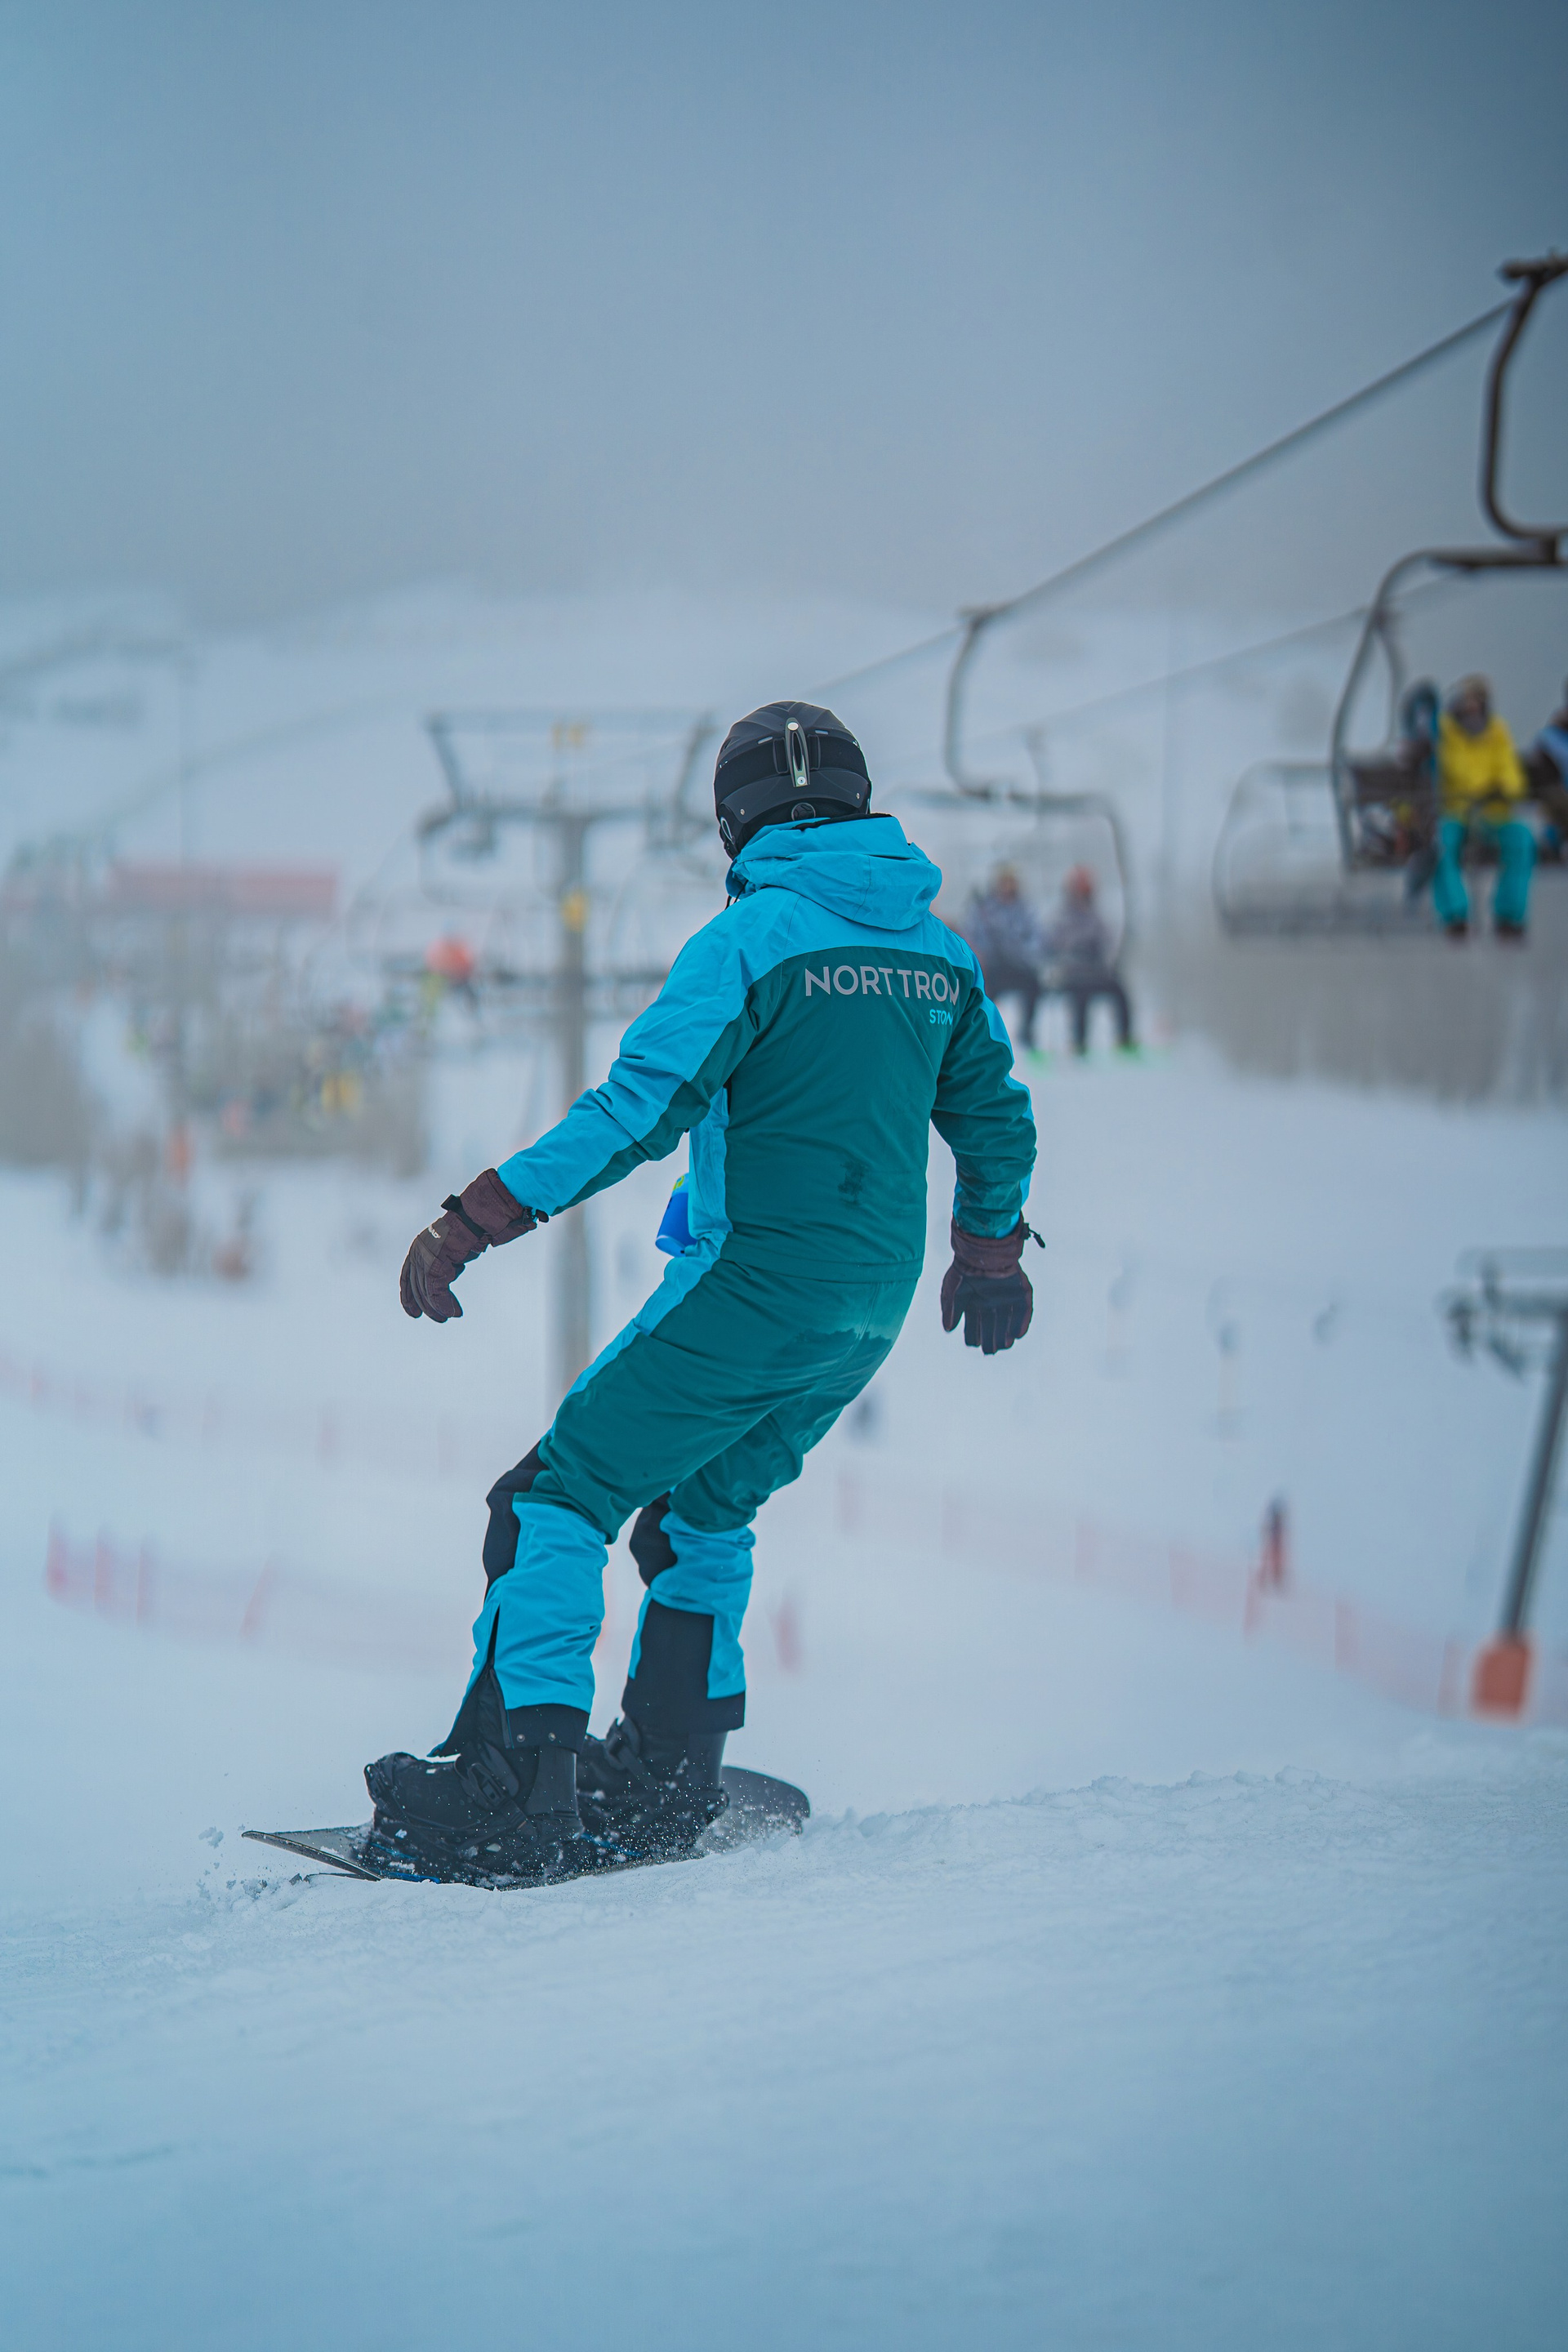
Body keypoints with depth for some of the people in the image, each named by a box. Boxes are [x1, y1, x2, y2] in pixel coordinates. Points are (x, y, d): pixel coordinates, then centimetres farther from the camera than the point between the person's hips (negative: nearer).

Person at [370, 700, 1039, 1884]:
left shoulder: (751, 937, -11)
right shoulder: (939, 947, 10)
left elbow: (639, 1107, -18)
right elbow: (996, 1117, 21)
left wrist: (469, 1225, -17)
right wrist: (991, 1252, 39)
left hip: (754, 1286, -7)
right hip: (875, 1309, 7)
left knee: (558, 1496, -3)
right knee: (702, 1507, 24)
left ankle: (521, 1784, -13)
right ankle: (670, 1777, 22)